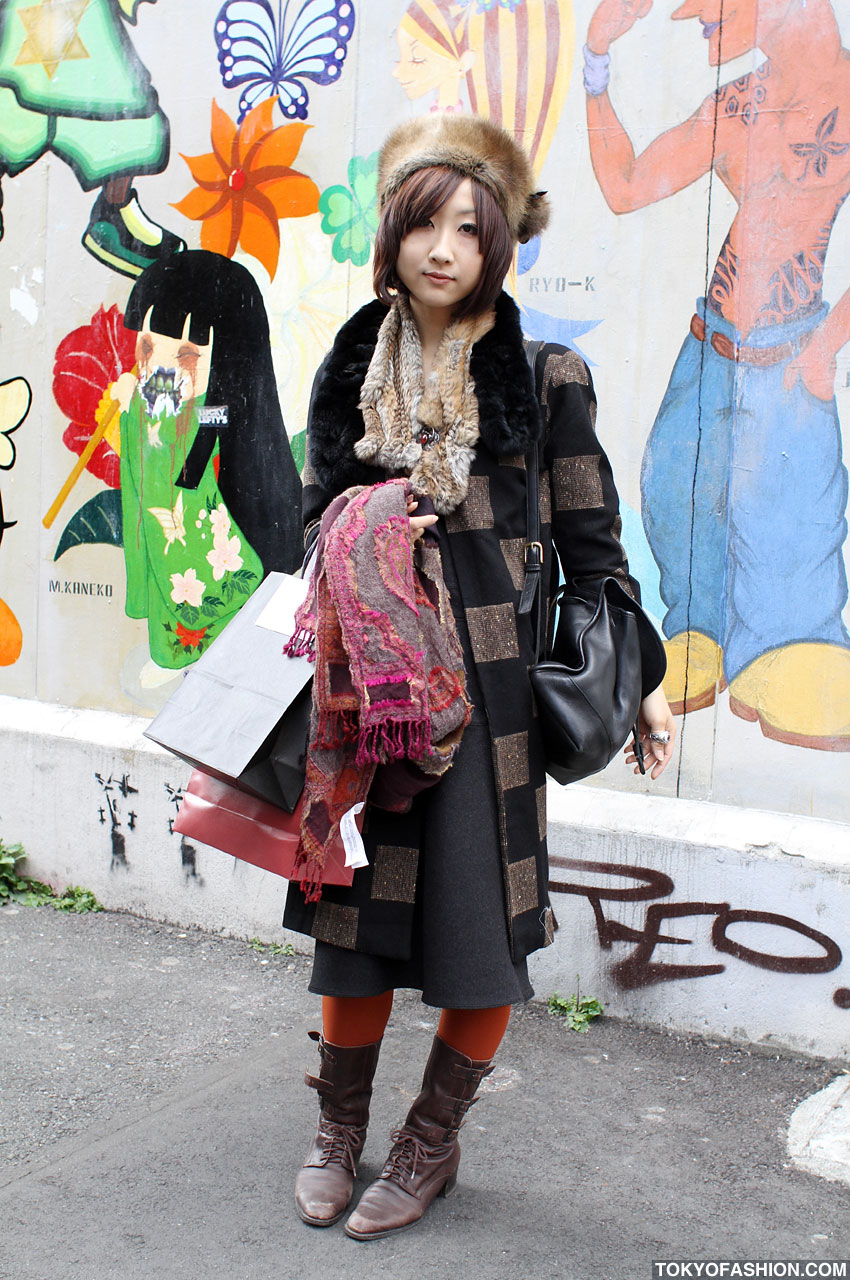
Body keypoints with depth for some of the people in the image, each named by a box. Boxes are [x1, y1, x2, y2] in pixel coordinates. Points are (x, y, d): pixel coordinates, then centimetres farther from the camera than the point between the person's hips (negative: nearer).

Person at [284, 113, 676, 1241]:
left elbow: (590, 543, 1)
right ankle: (339, 1129, 27)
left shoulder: (546, 375, -2)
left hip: (494, 675, -2)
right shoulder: (352, 369, 8)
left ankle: (433, 1144, 22)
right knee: (358, 903, 7)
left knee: (479, 915, 3)